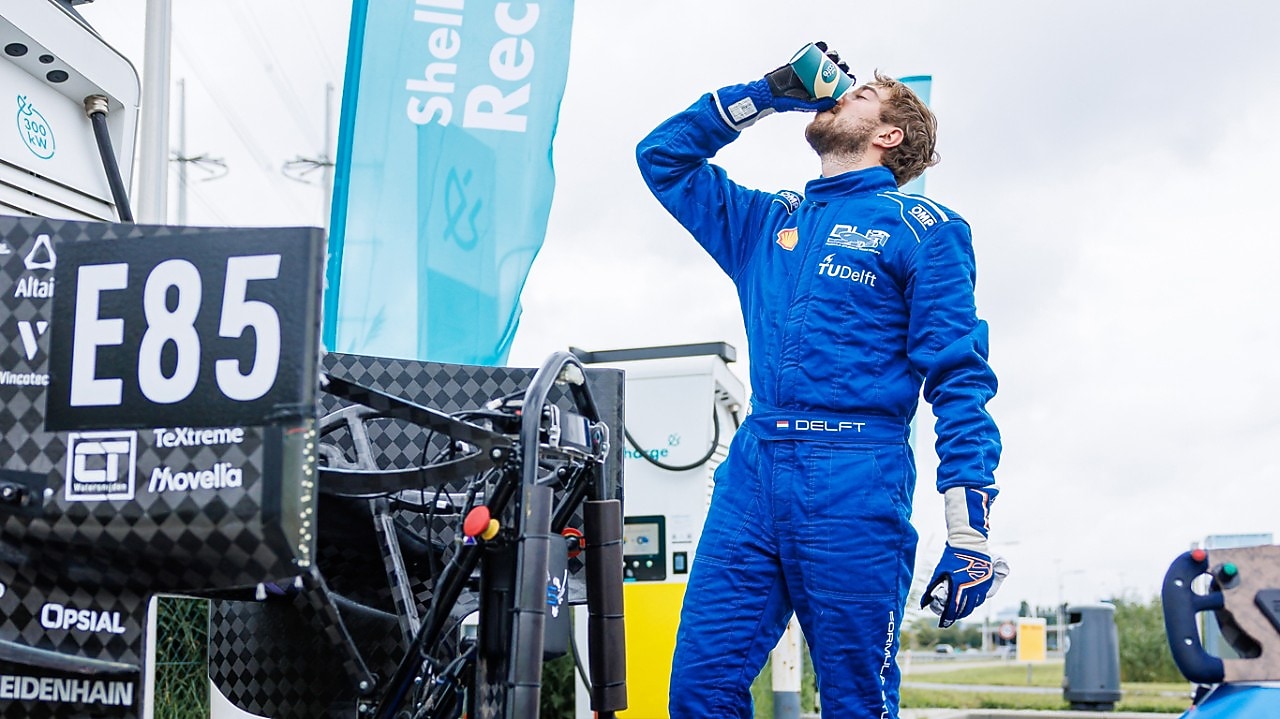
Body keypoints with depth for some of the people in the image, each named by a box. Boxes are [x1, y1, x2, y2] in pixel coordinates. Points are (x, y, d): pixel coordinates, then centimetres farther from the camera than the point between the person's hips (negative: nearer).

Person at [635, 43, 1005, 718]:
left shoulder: (921, 228, 6)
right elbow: (662, 156, 31)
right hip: (750, 472, 5)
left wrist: (969, 534, -11)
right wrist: (766, 93, 22)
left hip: (855, 485, -5)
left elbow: (961, 382, -1)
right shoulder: (767, 222, 22)